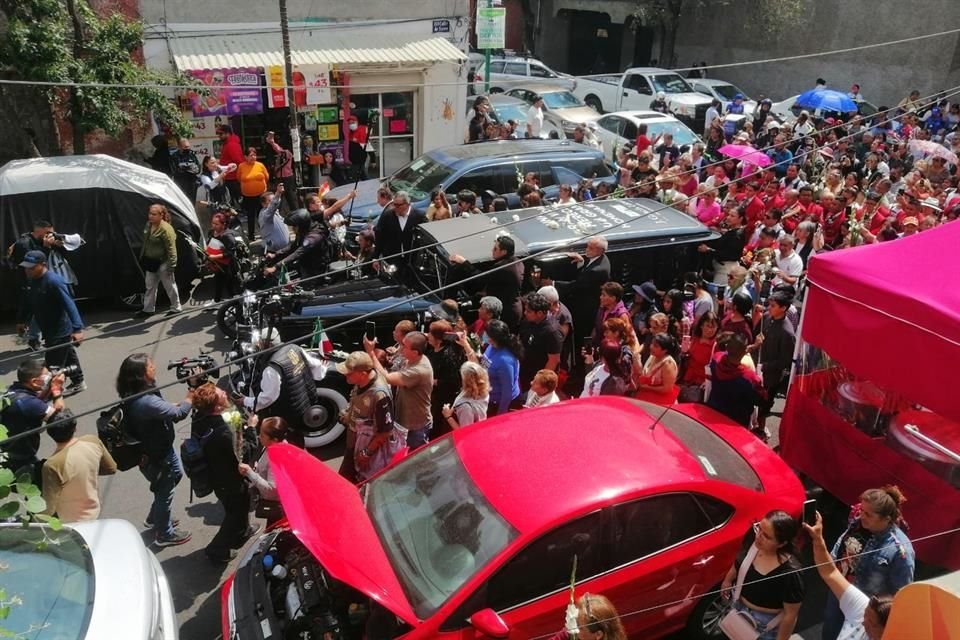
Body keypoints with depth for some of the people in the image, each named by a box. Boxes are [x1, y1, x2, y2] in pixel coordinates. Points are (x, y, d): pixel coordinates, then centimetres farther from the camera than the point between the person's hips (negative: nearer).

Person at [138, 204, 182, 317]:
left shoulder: (166, 229, -24)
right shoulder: (148, 225, 4)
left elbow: (171, 248, -24)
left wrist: (172, 264, -25)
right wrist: (142, 257, 22)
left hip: (162, 263, -9)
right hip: (150, 262, 9)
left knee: (169, 286, 7)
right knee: (150, 286, 16)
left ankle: (176, 307, 22)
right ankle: (148, 309, 26)